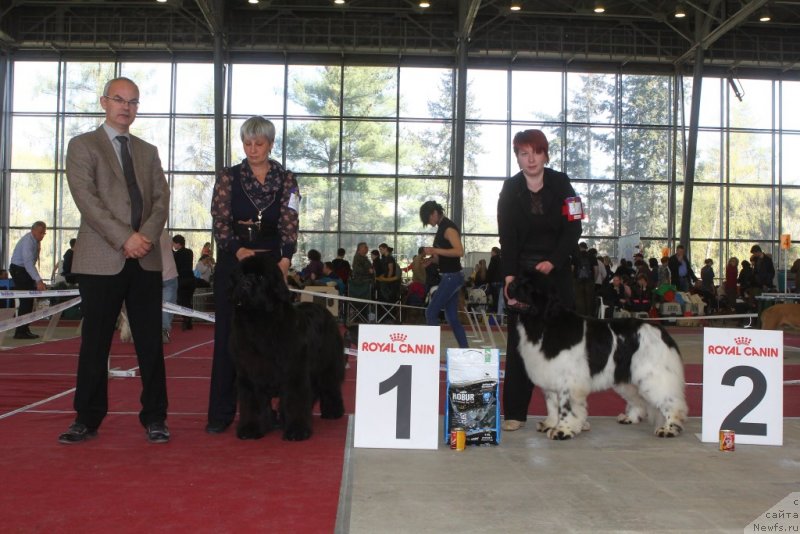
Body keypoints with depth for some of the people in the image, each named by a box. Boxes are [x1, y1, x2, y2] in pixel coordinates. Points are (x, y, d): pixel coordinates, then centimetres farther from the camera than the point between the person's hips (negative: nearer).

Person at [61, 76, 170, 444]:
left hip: (145, 259, 3)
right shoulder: (83, 146, 5)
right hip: (101, 259, -3)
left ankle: (154, 418, 11)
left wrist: (147, 235, -10)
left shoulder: (148, 151, 18)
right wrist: (124, 238, -16)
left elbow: (161, 198, 8)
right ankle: (87, 419, 13)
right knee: (95, 343, 3)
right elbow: (86, 197, -7)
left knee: (151, 342, 3)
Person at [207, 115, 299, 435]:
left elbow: (290, 224, -2)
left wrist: (285, 258, -18)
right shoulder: (228, 177, 4)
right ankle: (221, 413, 7)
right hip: (232, 262, 0)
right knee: (228, 335, 0)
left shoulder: (286, 179, 6)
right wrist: (238, 250, -20)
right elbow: (220, 222, -3)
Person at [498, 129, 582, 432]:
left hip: (556, 269, 0)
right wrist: (509, 276, -21)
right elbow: (507, 238, -9)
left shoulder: (561, 184, -2)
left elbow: (573, 229, -5)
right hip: (521, 270, 0)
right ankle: (515, 413, 3)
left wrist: (552, 262, -18)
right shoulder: (510, 190, -2)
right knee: (519, 341, -1)